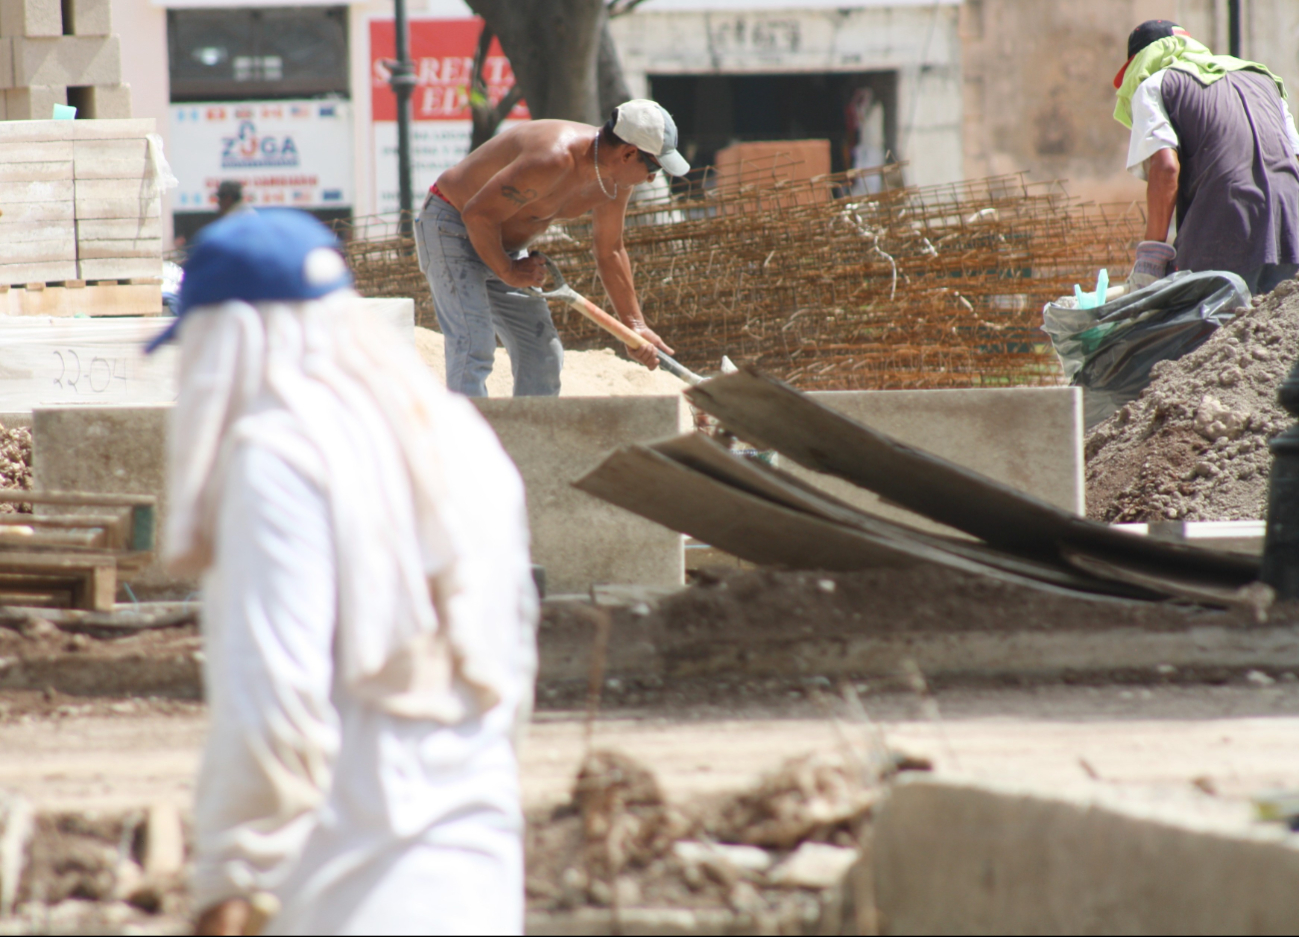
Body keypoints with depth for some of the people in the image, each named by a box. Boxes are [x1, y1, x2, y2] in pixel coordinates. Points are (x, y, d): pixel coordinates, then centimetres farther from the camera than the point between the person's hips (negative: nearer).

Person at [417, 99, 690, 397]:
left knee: (543, 355, 5)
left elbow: (610, 252, 11)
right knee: (474, 346, -22)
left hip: (505, 246, 9)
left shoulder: (615, 181, -5)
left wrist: (635, 325, 9)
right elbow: (479, 215, -31)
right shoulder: (555, 160, -34)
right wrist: (508, 272, -16)